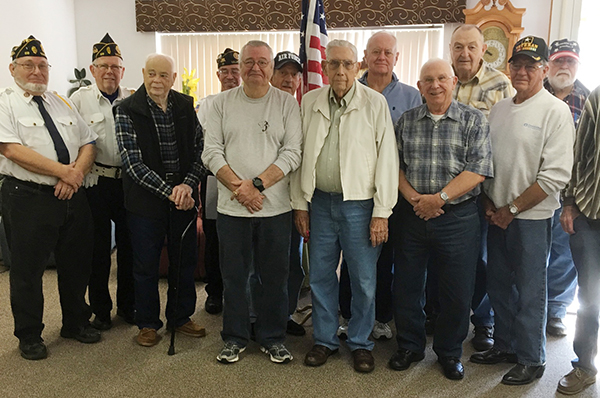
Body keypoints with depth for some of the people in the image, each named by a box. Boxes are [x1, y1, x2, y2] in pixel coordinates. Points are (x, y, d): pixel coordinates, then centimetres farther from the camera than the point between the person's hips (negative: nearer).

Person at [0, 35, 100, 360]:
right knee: (27, 270, 7)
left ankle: (76, 322, 33)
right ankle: (29, 335, 25)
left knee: (77, 264, 14)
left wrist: (76, 174, -10)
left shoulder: (63, 105, 15)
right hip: (27, 199, -5)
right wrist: (64, 171, -17)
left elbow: (88, 143, 9)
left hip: (72, 197, 5)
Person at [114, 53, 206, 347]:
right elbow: (133, 164, -13)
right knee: (146, 265, 9)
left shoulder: (187, 107, 3)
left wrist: (187, 185, -14)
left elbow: (200, 149, 3)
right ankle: (148, 323, 28)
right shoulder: (127, 111, -7)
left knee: (185, 261, 13)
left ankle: (180, 317, 33)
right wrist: (170, 192, -19)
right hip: (145, 201, -3)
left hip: (184, 199, 3)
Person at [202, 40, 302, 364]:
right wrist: (238, 187, -13)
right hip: (231, 207, 1)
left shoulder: (287, 103, 2)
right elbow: (212, 151, 0)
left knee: (274, 276, 9)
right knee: (233, 275, 10)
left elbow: (293, 153, -6)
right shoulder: (222, 103, 6)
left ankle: (273, 338, 27)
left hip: (275, 207, 0)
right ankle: (234, 338, 28)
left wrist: (256, 184, -16)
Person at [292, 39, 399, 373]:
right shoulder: (309, 102, 6)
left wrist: (381, 212, -9)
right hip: (321, 201, 3)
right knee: (320, 276, 11)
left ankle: (360, 343, 26)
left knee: (364, 280, 6)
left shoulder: (375, 103, -3)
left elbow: (387, 159, -5)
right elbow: (300, 155, 9)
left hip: (359, 203, -3)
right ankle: (325, 339, 29)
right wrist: (300, 204, 6)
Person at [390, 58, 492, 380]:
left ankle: (449, 353, 28)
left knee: (457, 290, 6)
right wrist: (414, 198, -11)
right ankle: (409, 346, 31)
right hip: (412, 215, 3)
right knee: (406, 284, 10)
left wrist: (439, 198, -17)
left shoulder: (474, 121, -1)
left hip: (458, 217, -2)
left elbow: (478, 169, -10)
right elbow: (395, 164, 4)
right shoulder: (406, 121, 8)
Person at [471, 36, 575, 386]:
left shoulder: (556, 111, -10)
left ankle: (531, 359, 23)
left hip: (532, 217, -6)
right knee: (499, 284, 15)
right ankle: (505, 345, 34)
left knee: (530, 291, 6)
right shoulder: (499, 109, 9)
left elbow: (556, 175, -16)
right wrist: (489, 203, 1)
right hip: (497, 215, 6)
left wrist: (512, 208, -13)